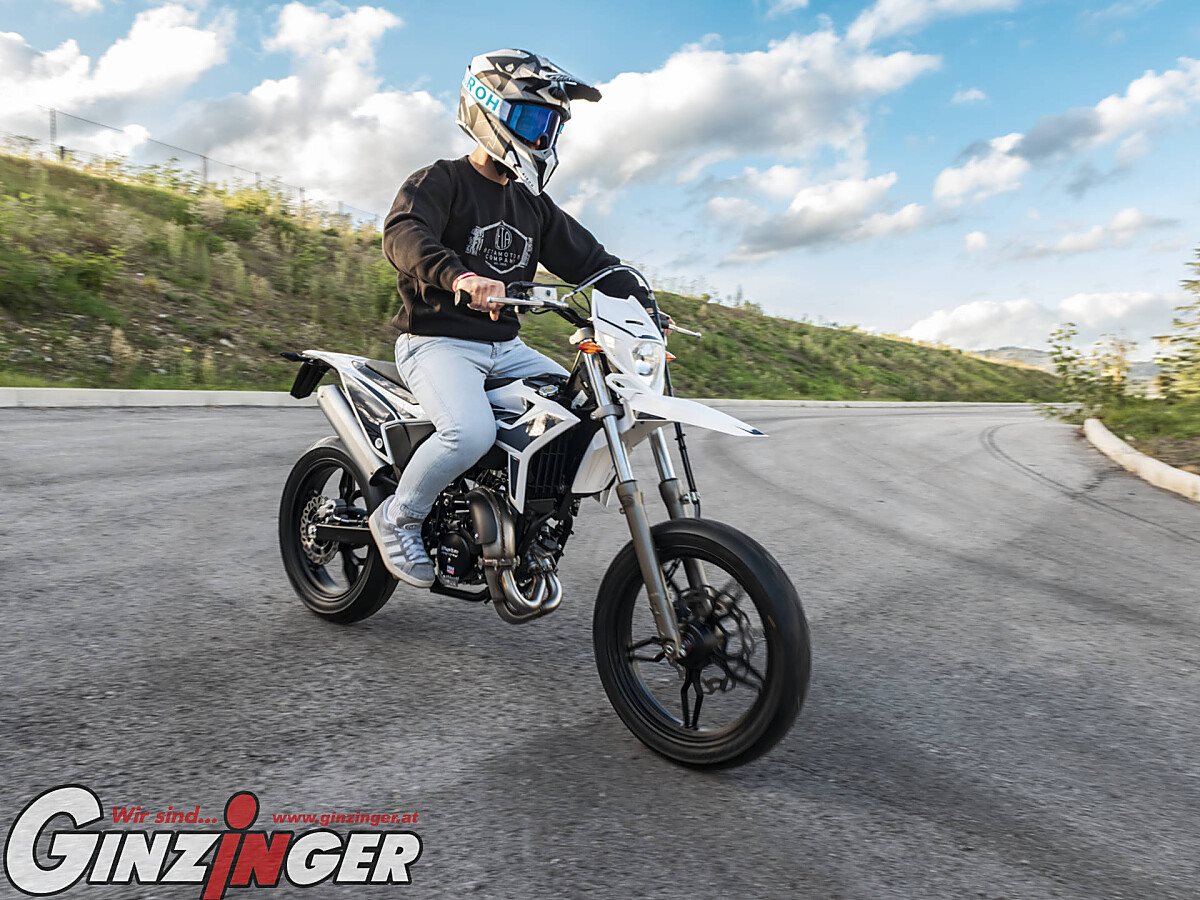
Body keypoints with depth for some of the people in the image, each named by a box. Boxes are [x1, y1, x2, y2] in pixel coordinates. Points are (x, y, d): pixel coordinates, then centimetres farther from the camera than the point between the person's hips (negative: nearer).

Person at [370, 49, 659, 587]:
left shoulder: (533, 205, 18)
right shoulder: (440, 181, -4)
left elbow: (586, 257, 16)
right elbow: (403, 233, -24)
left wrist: (637, 296, 0)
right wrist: (459, 276, -45)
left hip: (505, 346, 7)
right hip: (436, 340, -7)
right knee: (472, 431, -33)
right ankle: (397, 519, -5)